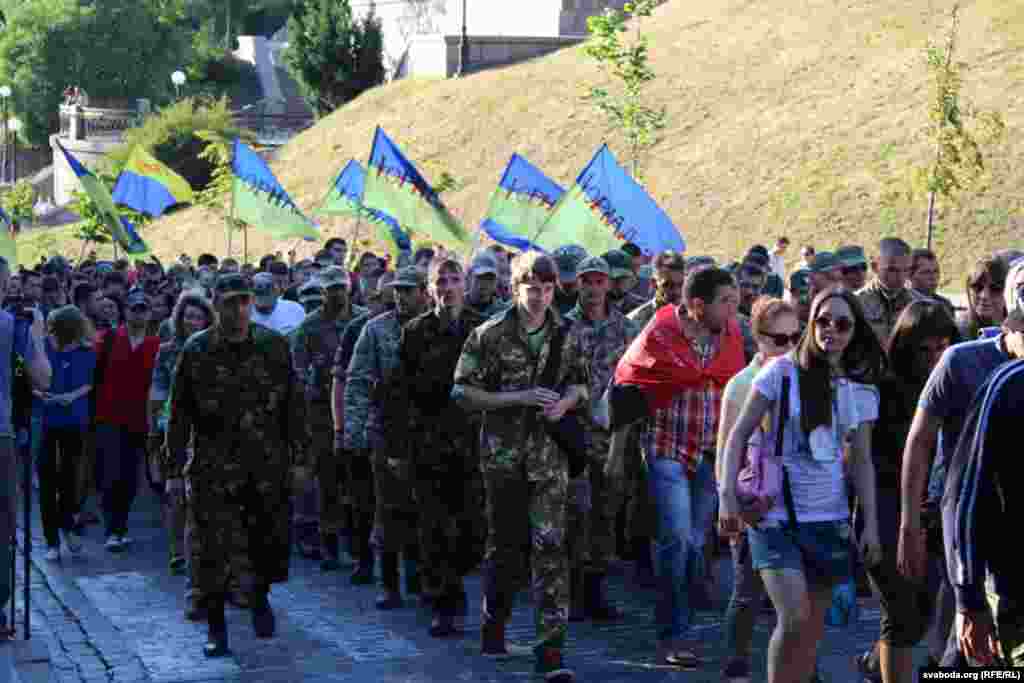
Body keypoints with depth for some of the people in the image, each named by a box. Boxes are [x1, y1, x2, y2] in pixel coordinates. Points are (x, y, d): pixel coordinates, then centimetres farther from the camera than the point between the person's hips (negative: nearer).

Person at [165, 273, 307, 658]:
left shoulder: (274, 346, 2)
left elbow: (293, 406, 6)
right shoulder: (196, 352, -2)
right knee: (213, 550, -2)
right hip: (214, 468, -1)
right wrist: (175, 470, -2)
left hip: (268, 467, 2)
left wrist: (299, 458, 3)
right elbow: (179, 414, 0)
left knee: (270, 542, 7)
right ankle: (216, 628, 13)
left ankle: (259, 596, 37)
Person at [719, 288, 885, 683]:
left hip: (829, 519, 4)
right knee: (794, 618, -18)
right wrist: (728, 494, -13)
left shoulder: (862, 390, 7)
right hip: (775, 515, -4)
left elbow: (861, 461, 11)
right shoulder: (782, 372, -5)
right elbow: (739, 435, -3)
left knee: (813, 628, 9)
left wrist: (871, 524, 5)